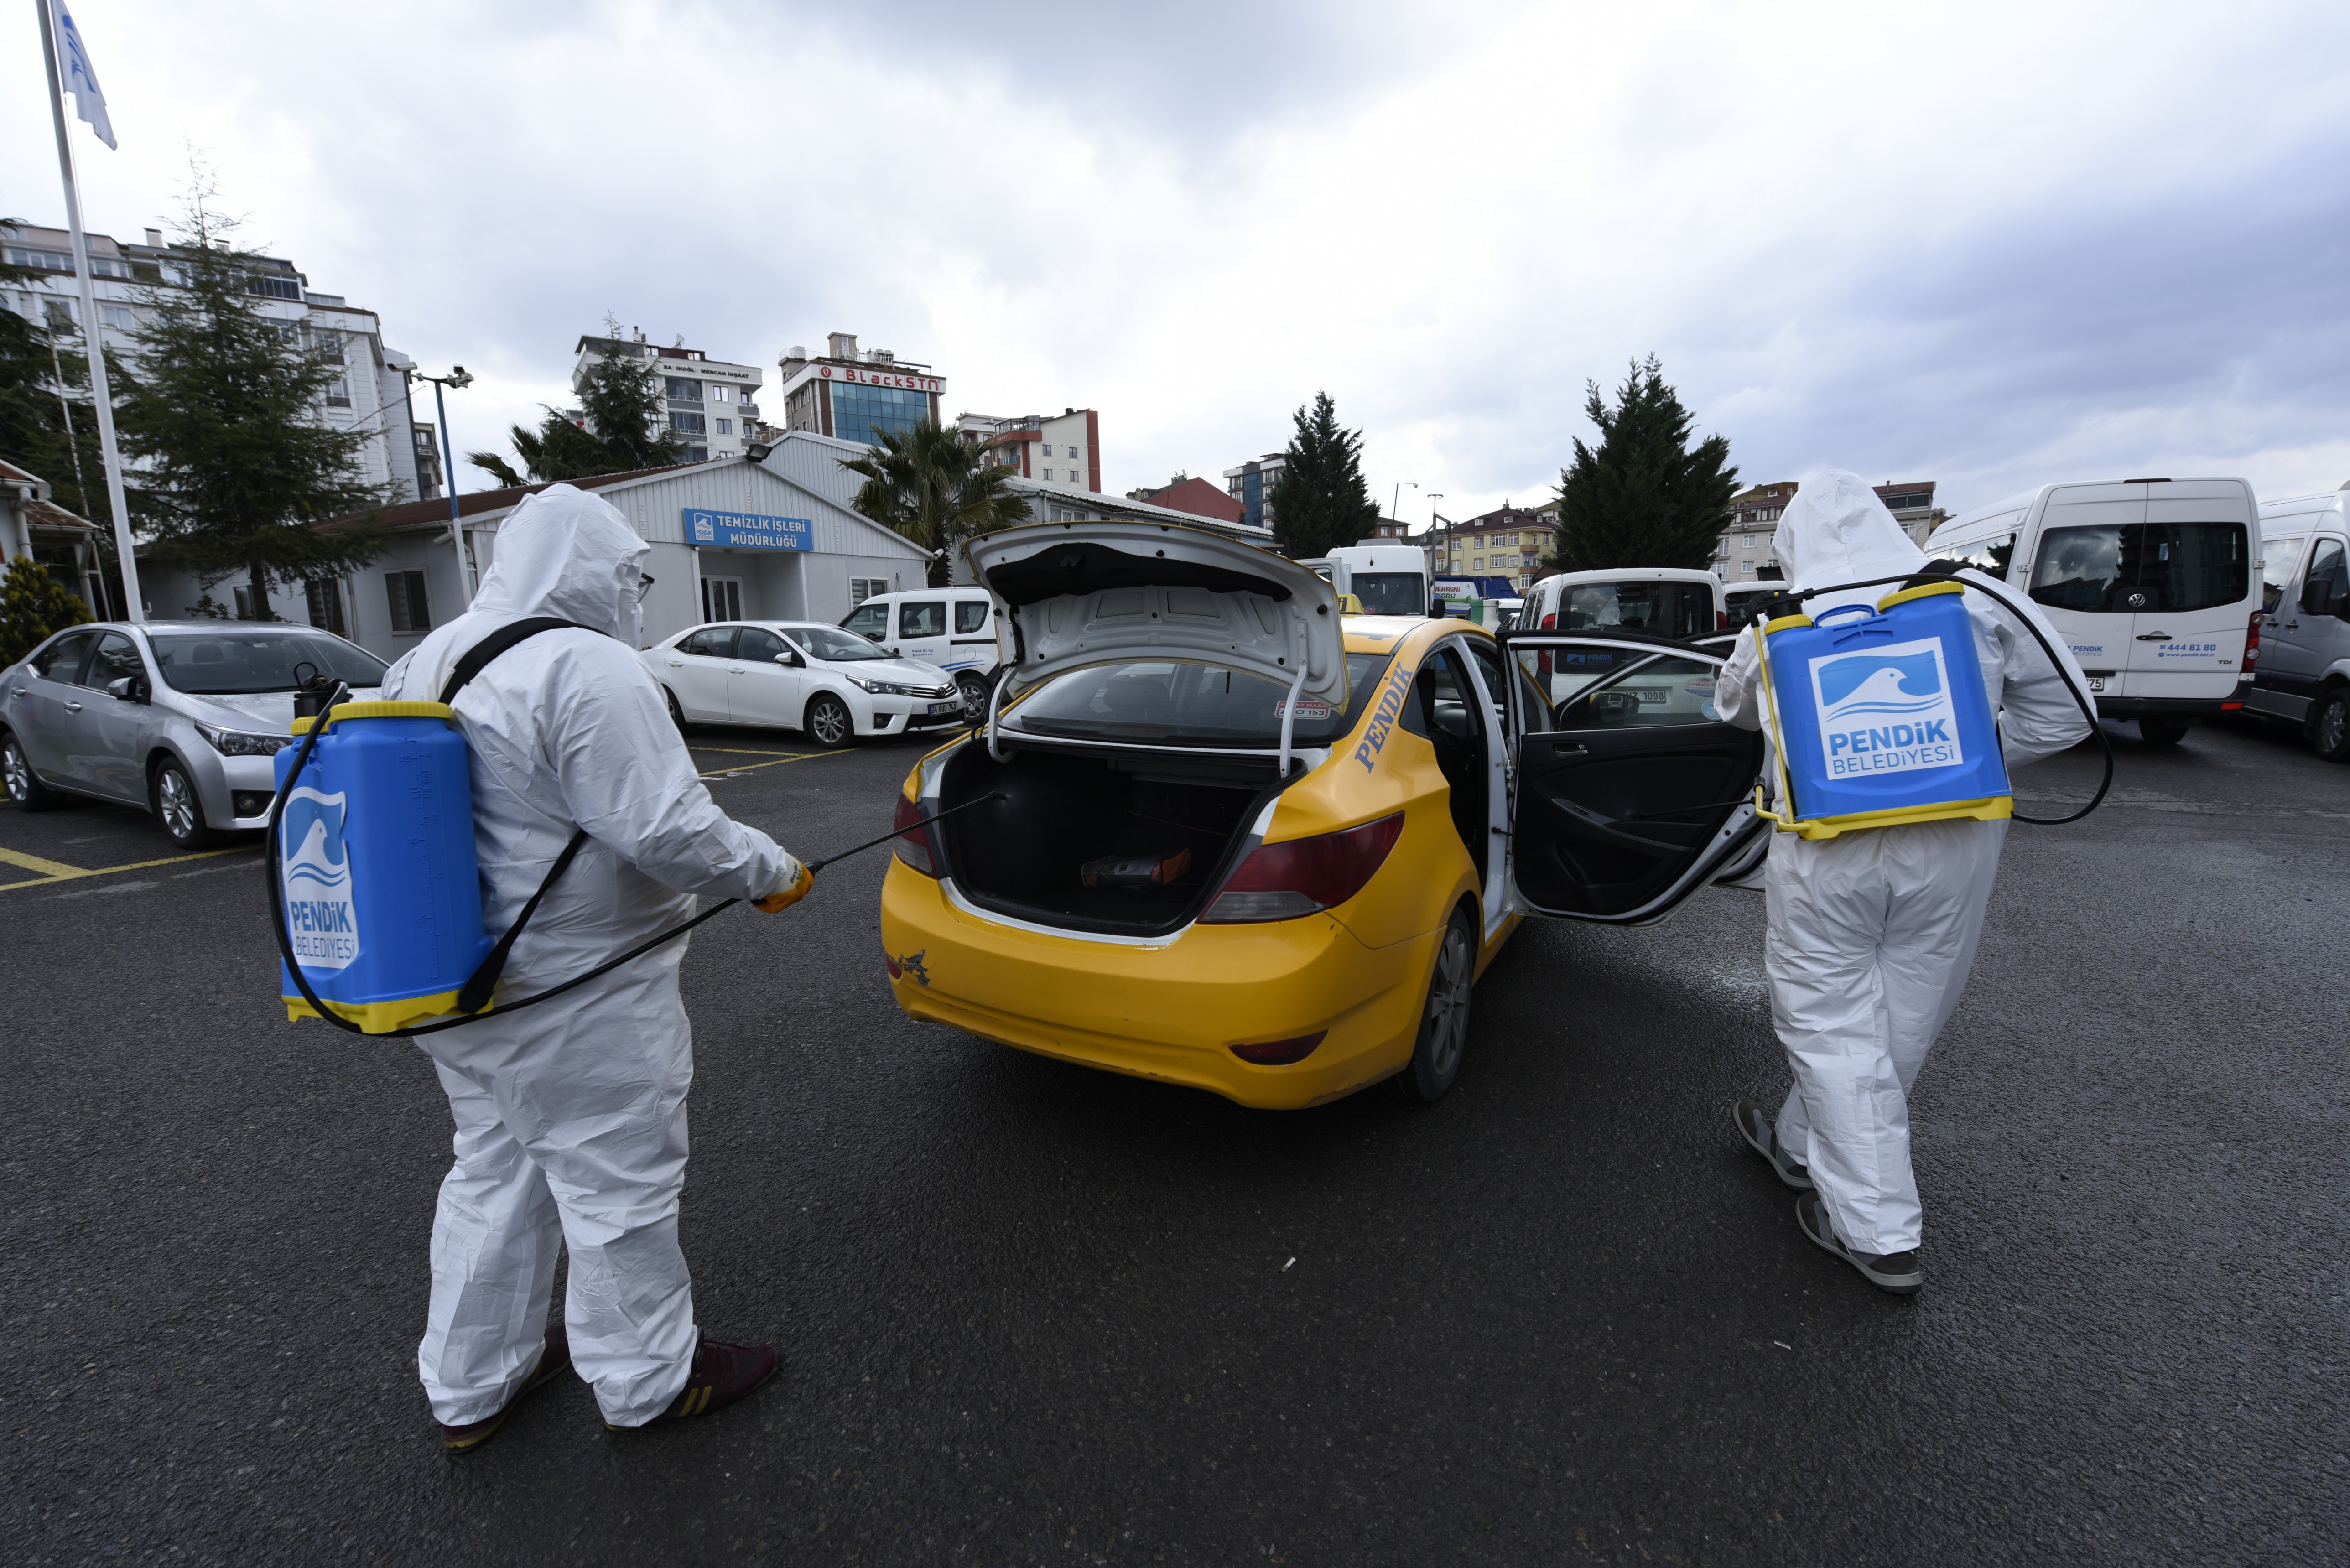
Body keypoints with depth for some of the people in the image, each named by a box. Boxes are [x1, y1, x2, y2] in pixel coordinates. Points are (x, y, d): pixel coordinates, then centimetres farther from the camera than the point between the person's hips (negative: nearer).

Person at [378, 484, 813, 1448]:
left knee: (494, 1172, 23)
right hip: (574, 997, -9)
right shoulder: (589, 670, -22)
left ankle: (469, 1387, 40)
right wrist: (772, 872, -11)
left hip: (461, 987, 9)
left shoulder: (428, 663, 9)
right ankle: (649, 1382, 28)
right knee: (618, 1190, 8)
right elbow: (671, 832, -26)